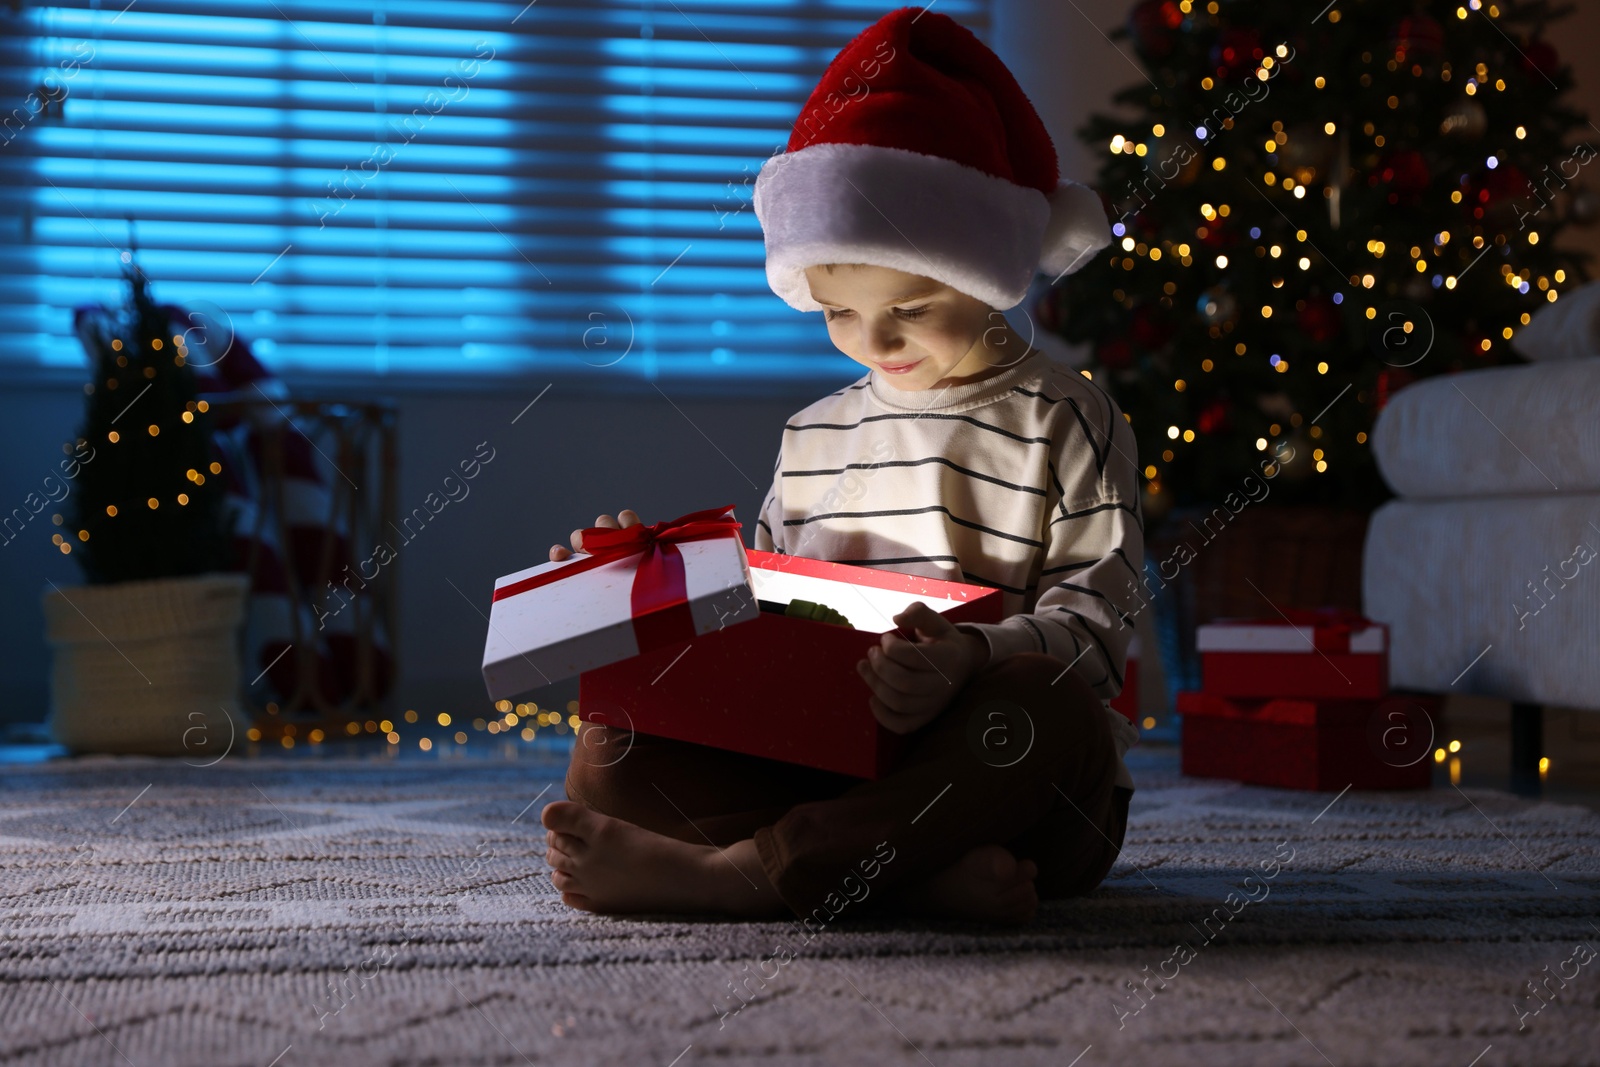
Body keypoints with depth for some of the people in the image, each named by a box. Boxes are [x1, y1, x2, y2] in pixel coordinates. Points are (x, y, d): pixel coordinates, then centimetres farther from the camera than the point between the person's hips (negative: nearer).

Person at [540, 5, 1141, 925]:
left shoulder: (1066, 424, 0)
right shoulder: (816, 435, 17)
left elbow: (1093, 624, -10)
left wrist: (973, 657, -30)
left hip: (1010, 789, -4)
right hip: (823, 761, 5)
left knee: (1041, 709, -40)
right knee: (610, 757, -16)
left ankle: (738, 872, -39)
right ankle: (918, 873, -35)